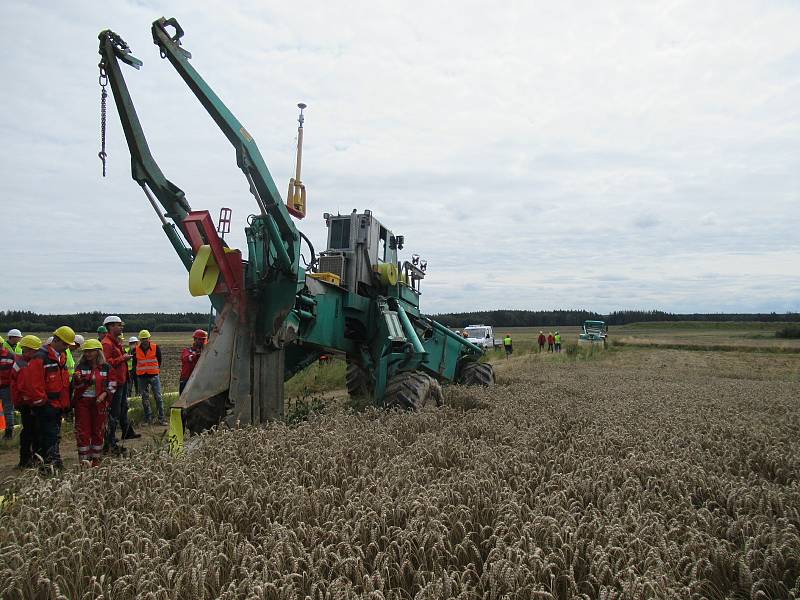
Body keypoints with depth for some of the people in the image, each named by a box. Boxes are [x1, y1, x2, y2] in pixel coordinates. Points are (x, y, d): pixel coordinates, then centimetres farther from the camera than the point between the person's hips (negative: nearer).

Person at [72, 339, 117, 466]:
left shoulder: (105, 367, 2)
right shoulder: (81, 366, 4)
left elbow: (112, 385, 3)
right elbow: (74, 385, 3)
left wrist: (104, 395, -12)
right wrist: (78, 380, -18)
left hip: (99, 403, 0)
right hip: (82, 402, 0)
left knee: (98, 431, 6)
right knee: (82, 432, 0)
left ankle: (96, 460, 18)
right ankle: (84, 460, 8)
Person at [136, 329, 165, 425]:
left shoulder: (156, 347, -3)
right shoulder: (136, 350, 0)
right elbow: (135, 362, 14)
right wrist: (138, 372, 14)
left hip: (154, 376, -2)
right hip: (142, 377, 2)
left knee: (158, 397, -3)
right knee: (145, 398, 7)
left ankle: (161, 418, 2)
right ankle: (148, 419, 16)